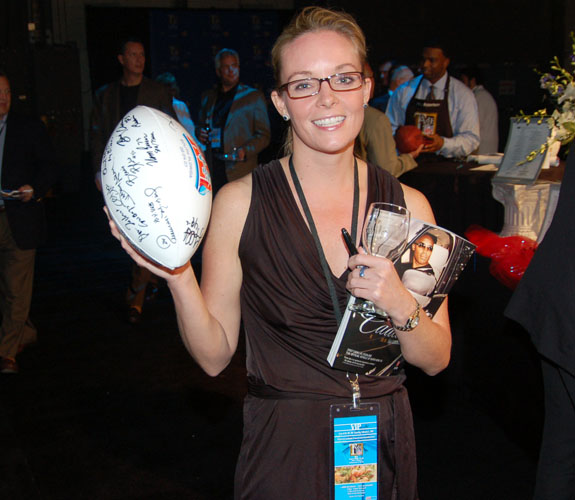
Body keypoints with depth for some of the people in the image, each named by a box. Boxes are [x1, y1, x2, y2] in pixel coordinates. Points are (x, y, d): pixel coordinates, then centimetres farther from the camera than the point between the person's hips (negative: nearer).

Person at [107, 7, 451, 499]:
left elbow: (436, 359, -1)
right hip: (283, 454, -3)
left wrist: (401, 305, -20)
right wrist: (179, 277, -23)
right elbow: (214, 355, -7)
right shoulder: (240, 202, -11)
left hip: (385, 445, 3)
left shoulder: (406, 203, -4)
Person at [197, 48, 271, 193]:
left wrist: (245, 151, -15)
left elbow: (263, 136, 3)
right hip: (212, 168, 3)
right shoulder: (207, 97, 19)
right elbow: (201, 126, 28)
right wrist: (201, 135, 3)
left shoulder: (254, 97, 7)